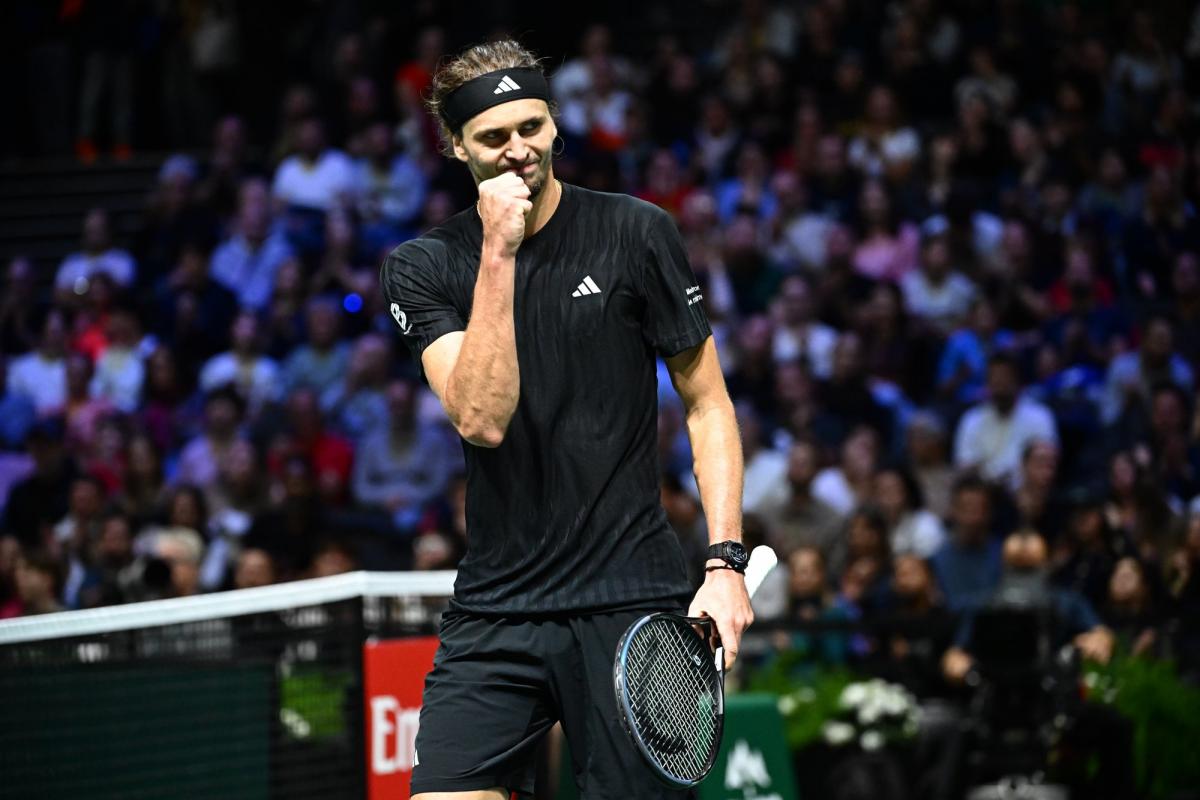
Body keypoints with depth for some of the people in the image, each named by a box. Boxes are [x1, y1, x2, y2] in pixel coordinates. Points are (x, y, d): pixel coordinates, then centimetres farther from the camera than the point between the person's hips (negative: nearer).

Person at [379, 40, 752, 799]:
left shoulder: (637, 233, -1)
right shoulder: (422, 267, 2)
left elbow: (707, 403, 4)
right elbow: (483, 419, -13)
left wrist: (726, 561, -7)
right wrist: (498, 254, -17)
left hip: (633, 602, -1)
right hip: (497, 613, 1)